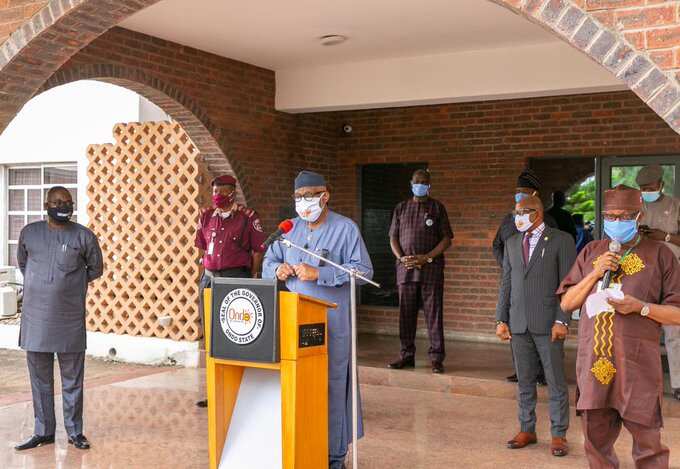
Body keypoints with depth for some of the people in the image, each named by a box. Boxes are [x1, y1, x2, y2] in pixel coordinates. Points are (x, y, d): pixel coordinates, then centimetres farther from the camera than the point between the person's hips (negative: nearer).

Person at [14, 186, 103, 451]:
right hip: (36, 319, 2)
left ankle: (75, 431, 17)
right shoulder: (29, 233, 4)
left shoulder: (84, 236, -2)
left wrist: (71, 283, 7)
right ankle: (43, 432, 21)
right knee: (40, 379, 10)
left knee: (72, 380, 6)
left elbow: (96, 269, 10)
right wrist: (38, 284, 11)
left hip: (70, 321, -2)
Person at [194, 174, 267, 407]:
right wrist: (207, 268, 12)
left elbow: (258, 249, -2)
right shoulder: (206, 216, 12)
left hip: (236, 277, -6)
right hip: (209, 278, 6)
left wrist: (253, 279, -4)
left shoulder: (247, 217, -3)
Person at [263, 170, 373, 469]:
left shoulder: (345, 228, -3)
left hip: (332, 321, -5)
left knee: (331, 384, -2)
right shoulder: (290, 228, 14)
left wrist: (319, 274, -17)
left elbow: (363, 270, -11)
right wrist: (278, 270, -5)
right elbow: (269, 261, 20)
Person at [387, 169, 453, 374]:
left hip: (431, 268, -3)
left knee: (434, 314, -3)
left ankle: (436, 358, 0)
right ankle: (407, 356, 14)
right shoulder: (401, 208, 15)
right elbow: (393, 238, 14)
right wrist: (402, 258, -5)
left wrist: (427, 257, -11)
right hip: (405, 268, 3)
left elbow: (446, 239, 1)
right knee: (406, 314, 5)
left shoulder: (437, 208, 7)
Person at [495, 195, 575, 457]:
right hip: (519, 325, 5)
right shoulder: (512, 243, 14)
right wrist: (501, 319, 8)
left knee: (556, 382, 2)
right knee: (524, 381, 11)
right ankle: (527, 430, 22)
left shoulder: (561, 241, -2)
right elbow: (506, 284, 14)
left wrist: (562, 321, -12)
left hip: (548, 324, -4)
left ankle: (558, 435, 12)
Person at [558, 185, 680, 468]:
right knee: (596, 440, 12)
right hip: (594, 360, 4)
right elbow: (566, 303, 11)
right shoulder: (591, 252, 14)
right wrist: (595, 274, -2)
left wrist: (640, 307, -14)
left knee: (647, 441, 2)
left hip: (637, 363, -3)